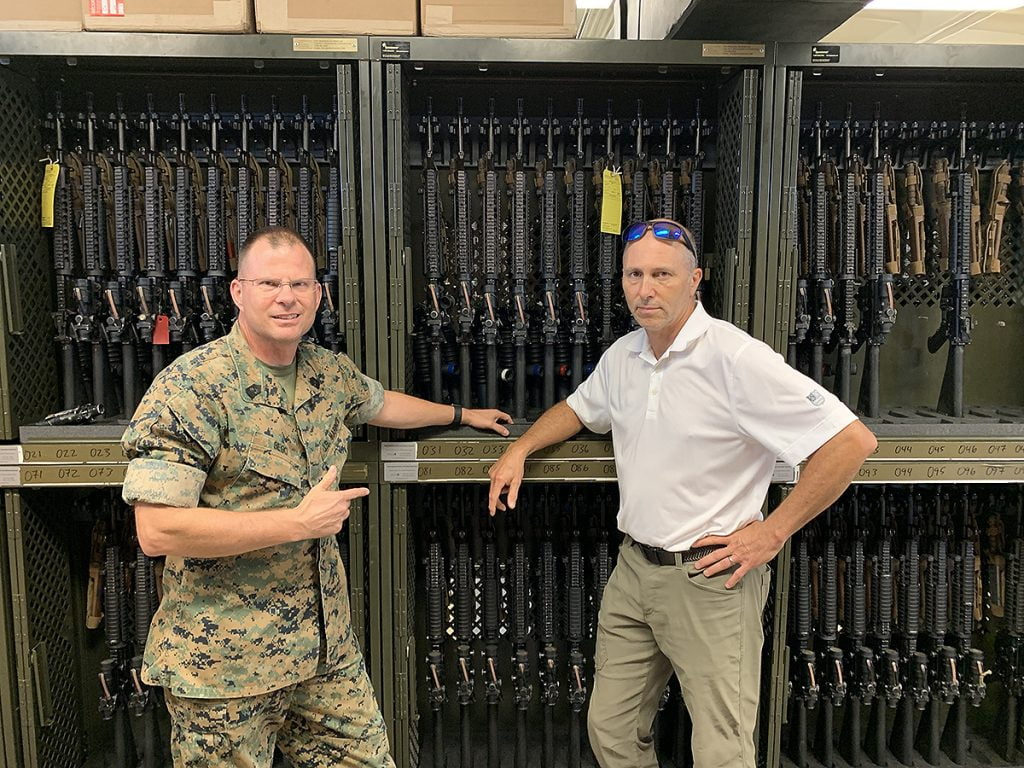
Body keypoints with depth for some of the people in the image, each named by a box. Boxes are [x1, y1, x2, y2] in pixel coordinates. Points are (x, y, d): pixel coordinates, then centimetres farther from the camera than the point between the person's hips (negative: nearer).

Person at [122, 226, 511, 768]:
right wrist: (298, 523, -22)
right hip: (225, 661, -6)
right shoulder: (191, 387, -17)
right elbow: (157, 531, -23)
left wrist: (462, 414, 36)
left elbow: (380, 403, 26)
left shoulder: (329, 372, 4)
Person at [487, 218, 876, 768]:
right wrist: (519, 450, 11)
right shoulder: (622, 355, 5)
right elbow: (580, 408, 25)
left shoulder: (735, 358, -19)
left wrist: (772, 533, -16)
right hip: (633, 568, 7)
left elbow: (852, 441, -20)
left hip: (710, 578, -6)